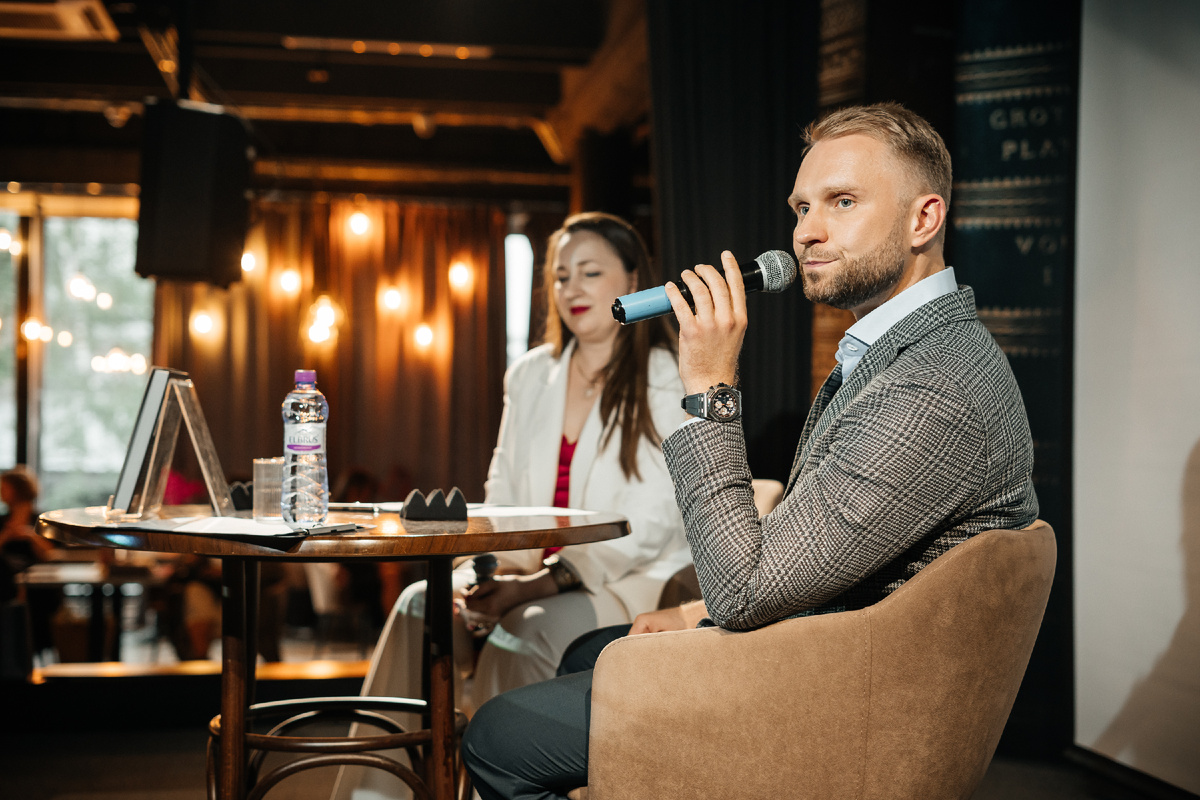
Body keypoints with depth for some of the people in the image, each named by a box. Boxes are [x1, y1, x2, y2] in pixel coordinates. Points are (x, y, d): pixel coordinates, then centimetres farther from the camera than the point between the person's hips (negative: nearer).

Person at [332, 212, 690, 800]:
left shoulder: (670, 384, -7)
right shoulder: (529, 376, 13)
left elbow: (647, 529, -15)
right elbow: (503, 493, 14)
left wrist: (541, 583, -23)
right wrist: (495, 569, -8)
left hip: (634, 581, -6)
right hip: (537, 574, 6)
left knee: (527, 630, -32)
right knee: (421, 604, -16)